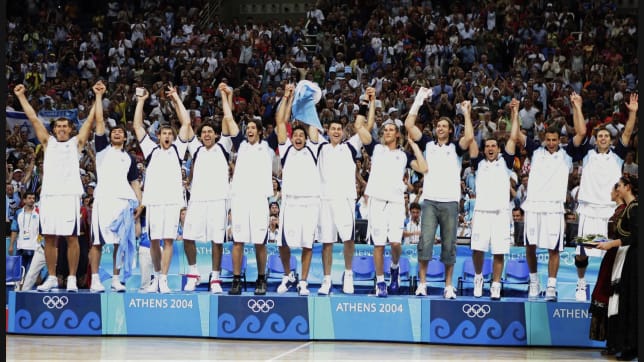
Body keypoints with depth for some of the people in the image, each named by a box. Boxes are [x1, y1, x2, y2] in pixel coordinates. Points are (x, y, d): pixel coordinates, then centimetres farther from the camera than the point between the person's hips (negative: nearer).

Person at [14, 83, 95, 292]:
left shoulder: (76, 142, 13)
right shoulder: (48, 142, 19)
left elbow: (90, 119, 7)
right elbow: (33, 118, 18)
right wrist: (21, 96, 16)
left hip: (70, 195, -3)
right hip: (49, 194, 3)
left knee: (71, 237, -4)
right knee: (49, 238, 4)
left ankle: (72, 279, 0)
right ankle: (51, 278, 11)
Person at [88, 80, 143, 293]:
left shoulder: (129, 158, 22)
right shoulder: (103, 147, 14)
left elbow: (135, 182, 18)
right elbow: (99, 121, 5)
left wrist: (139, 202, 5)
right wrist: (98, 95, 0)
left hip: (125, 201, 3)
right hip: (103, 198, -3)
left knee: (121, 241, 1)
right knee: (97, 240, -7)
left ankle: (116, 280, 6)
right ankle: (95, 280, -8)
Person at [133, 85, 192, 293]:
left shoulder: (177, 149, 16)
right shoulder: (151, 149, 18)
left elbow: (186, 123, 10)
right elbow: (137, 126, 15)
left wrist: (176, 99, 12)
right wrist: (141, 101, 13)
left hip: (172, 200, -1)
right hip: (153, 200, 1)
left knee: (168, 240, -5)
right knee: (154, 240, 3)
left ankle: (164, 279, -4)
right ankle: (157, 276, 17)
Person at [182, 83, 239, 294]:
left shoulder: (222, 148, 13)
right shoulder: (196, 149, 18)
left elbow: (228, 120, 8)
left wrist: (226, 96, 5)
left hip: (218, 199, -2)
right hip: (197, 198, 2)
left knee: (217, 240, -2)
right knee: (188, 237, -3)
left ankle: (215, 279, 4)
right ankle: (193, 274, 14)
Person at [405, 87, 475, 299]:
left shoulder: (455, 148, 10)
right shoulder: (428, 145, 12)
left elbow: (469, 138, -12)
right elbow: (409, 125, 5)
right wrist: (419, 99, 4)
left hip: (450, 202, 0)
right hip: (430, 201, 0)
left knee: (449, 245, 2)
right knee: (425, 242, -8)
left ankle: (448, 286, 8)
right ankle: (422, 284, -3)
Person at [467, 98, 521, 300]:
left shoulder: (504, 162, 13)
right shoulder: (479, 162, 14)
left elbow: (513, 139, 7)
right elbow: (470, 140, 8)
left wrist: (515, 114, 2)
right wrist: (467, 116, 5)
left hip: (501, 212, 0)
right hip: (481, 211, 0)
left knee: (499, 252, -2)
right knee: (478, 249, -6)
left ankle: (495, 287, 6)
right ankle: (478, 277, 19)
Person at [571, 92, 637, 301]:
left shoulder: (616, 155, 10)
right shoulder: (588, 153, 8)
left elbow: (627, 134, -1)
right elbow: (581, 132, -2)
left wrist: (632, 112, -12)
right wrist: (577, 108, -9)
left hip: (611, 211, 1)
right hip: (589, 210, -1)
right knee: (581, 254, 0)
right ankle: (581, 285, 18)